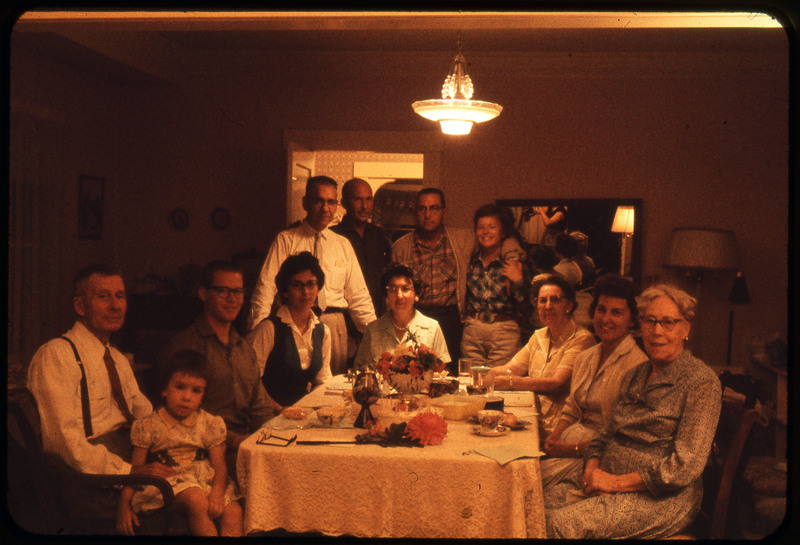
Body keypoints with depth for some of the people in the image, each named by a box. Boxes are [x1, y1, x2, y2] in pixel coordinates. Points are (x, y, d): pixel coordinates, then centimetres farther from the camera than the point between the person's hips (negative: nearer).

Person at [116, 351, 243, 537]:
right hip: (168, 480, -3)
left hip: (206, 479, 3)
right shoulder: (147, 426, 4)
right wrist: (124, 504, -9)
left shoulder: (211, 424, 9)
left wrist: (217, 493, -18)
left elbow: (220, 466, 2)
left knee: (234, 511, -25)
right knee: (197, 502, -35)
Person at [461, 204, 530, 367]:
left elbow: (524, 306, -6)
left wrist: (518, 280, -17)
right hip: (472, 330, 3)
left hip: (504, 331, -3)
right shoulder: (472, 259, 8)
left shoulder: (514, 262, -3)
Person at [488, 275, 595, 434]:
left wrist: (510, 382, -23)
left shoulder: (581, 339, -9)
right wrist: (485, 374, -9)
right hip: (535, 419, 7)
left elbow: (558, 383, -18)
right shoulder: (539, 336, 17)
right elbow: (510, 369, 14)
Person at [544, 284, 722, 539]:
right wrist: (592, 467, -3)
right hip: (605, 478, 7)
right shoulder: (633, 376, 15)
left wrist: (617, 482, -15)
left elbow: (686, 466, -16)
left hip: (661, 498, -7)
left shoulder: (702, 382, -9)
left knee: (562, 523, -27)